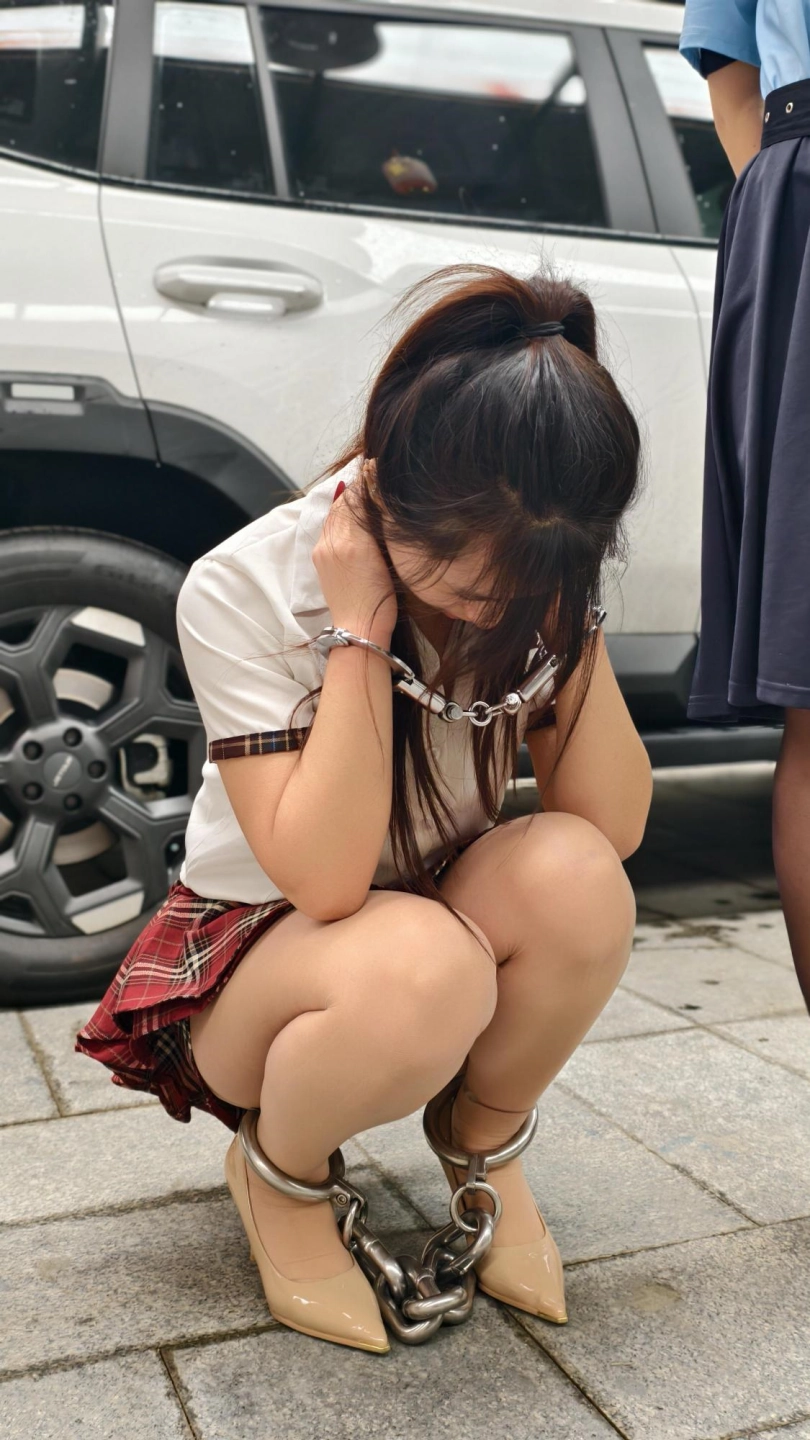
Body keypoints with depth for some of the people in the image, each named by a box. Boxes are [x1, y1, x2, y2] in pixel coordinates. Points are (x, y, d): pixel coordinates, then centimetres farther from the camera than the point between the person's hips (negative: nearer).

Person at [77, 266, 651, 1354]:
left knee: (572, 875, -30)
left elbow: (614, 829, -17)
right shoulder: (244, 590, -24)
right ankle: (277, 1176, -3)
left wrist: (568, 613, -25)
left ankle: (484, 1150, 0)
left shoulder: (531, 585, -11)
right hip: (251, 955, -3)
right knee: (421, 966, -38)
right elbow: (325, 877, -32)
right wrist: (360, 632, -33)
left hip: (443, 929, 4)